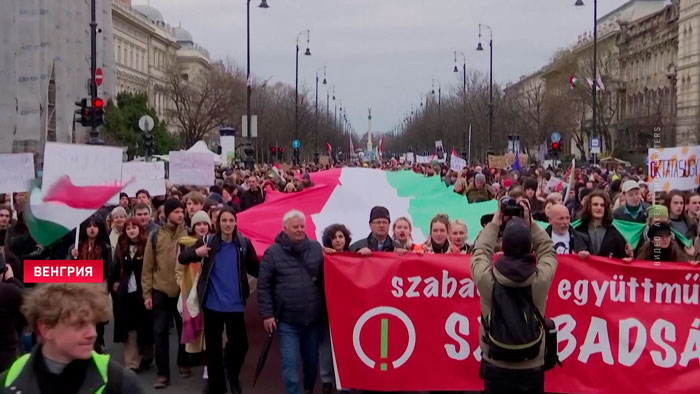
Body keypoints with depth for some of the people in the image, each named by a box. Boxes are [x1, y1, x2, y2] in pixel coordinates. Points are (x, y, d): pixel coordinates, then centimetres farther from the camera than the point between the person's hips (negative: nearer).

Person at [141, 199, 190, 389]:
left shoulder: (188, 235, -1)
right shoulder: (155, 236, 0)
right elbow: (148, 267, 2)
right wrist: (147, 293, -2)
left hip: (184, 291, 0)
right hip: (160, 291, 0)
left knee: (184, 329, 13)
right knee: (160, 332, 1)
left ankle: (183, 363, 33)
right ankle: (163, 373, 8)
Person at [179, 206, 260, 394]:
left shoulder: (244, 243, -1)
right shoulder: (208, 242, -2)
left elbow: (255, 269, 4)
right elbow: (182, 258, -1)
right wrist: (196, 252, -23)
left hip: (235, 305, 0)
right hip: (212, 304, 0)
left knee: (240, 344, 6)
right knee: (213, 348, 7)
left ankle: (233, 376, 36)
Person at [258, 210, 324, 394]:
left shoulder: (316, 248, 3)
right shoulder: (273, 252, -4)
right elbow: (263, 286, -2)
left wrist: (326, 308, 3)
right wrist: (267, 314, -6)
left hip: (314, 319, 3)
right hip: (287, 321, -3)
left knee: (312, 361, 17)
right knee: (290, 364, -3)